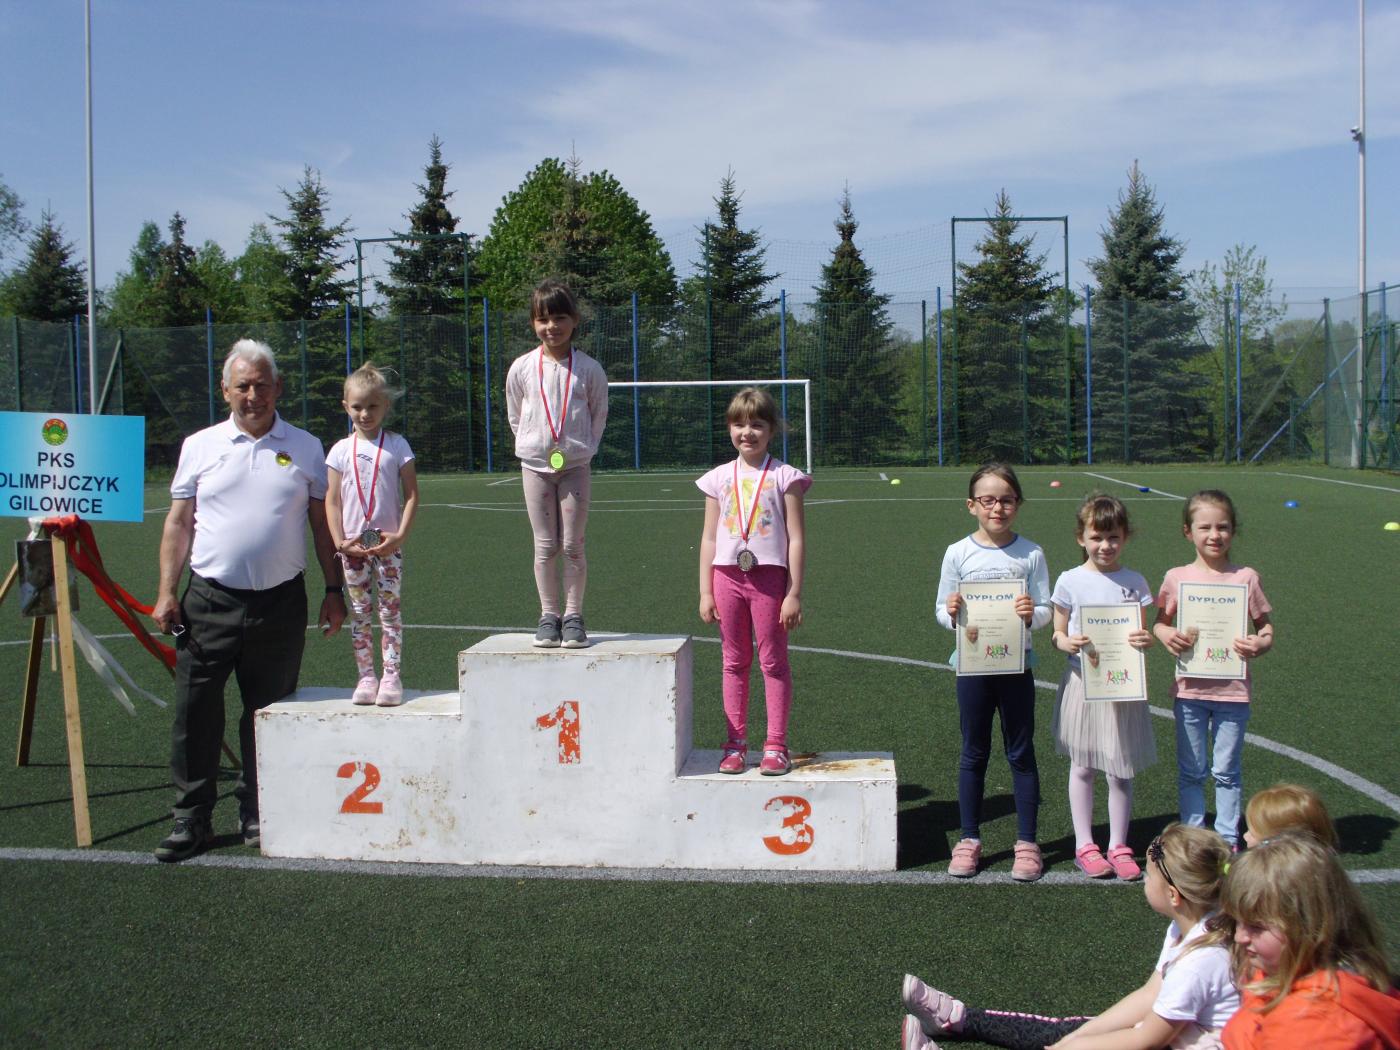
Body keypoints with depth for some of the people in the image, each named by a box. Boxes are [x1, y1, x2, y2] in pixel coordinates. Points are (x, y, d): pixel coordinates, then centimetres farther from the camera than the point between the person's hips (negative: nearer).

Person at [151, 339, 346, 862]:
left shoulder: (305, 448, 7)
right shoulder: (201, 446, 7)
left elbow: (322, 524, 11)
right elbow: (179, 523, 8)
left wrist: (333, 590, 6)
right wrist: (167, 592, 1)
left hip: (280, 602, 0)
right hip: (210, 599, 0)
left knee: (269, 712, 8)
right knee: (196, 711, -1)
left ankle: (257, 813, 21)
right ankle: (192, 818, 9)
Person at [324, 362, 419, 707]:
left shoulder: (397, 445, 1)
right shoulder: (341, 450, 4)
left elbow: (412, 494, -1)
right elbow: (332, 500, 4)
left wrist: (400, 536, -11)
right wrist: (339, 541, -7)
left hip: (387, 544, -2)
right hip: (353, 546, 2)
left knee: (390, 609, -1)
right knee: (359, 613, 5)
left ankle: (392, 676, 2)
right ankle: (366, 677, 12)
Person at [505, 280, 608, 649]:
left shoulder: (589, 369, -5)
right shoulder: (522, 368, -1)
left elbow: (599, 414, 5)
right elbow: (515, 416, 10)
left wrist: (582, 449, 3)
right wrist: (533, 449, 6)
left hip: (575, 466, -1)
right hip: (535, 465, 1)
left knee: (573, 545, 0)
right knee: (544, 546, 5)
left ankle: (573, 615, 9)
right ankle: (548, 615, 13)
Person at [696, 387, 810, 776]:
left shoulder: (784, 477, -2)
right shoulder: (719, 478, 7)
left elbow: (796, 538, -4)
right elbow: (709, 538, 9)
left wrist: (794, 593, -8)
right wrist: (705, 592, 5)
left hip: (769, 575, -3)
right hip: (728, 575, 3)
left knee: (773, 660, 2)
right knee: (734, 662, 9)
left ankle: (776, 746, 9)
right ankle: (735, 743, 15)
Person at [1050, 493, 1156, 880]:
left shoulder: (1134, 582, 1)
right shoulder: (1070, 581, -3)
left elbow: (1141, 633, 5)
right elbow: (1057, 634, 3)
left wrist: (1145, 640, -17)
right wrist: (1067, 642, -19)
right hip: (1083, 682, 0)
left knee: (1120, 769, 5)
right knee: (1082, 767, 9)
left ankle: (1118, 846, 20)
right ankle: (1084, 845, 20)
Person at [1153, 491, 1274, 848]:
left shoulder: (1246, 578, -2)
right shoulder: (1177, 577, -1)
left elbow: (1265, 625, 5)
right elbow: (1160, 621, 9)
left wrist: (1261, 644, -17)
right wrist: (1165, 635, -13)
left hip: (1233, 689, -1)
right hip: (1189, 688, 1)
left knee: (1226, 772, 10)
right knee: (1191, 772, 10)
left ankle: (1228, 840, 21)